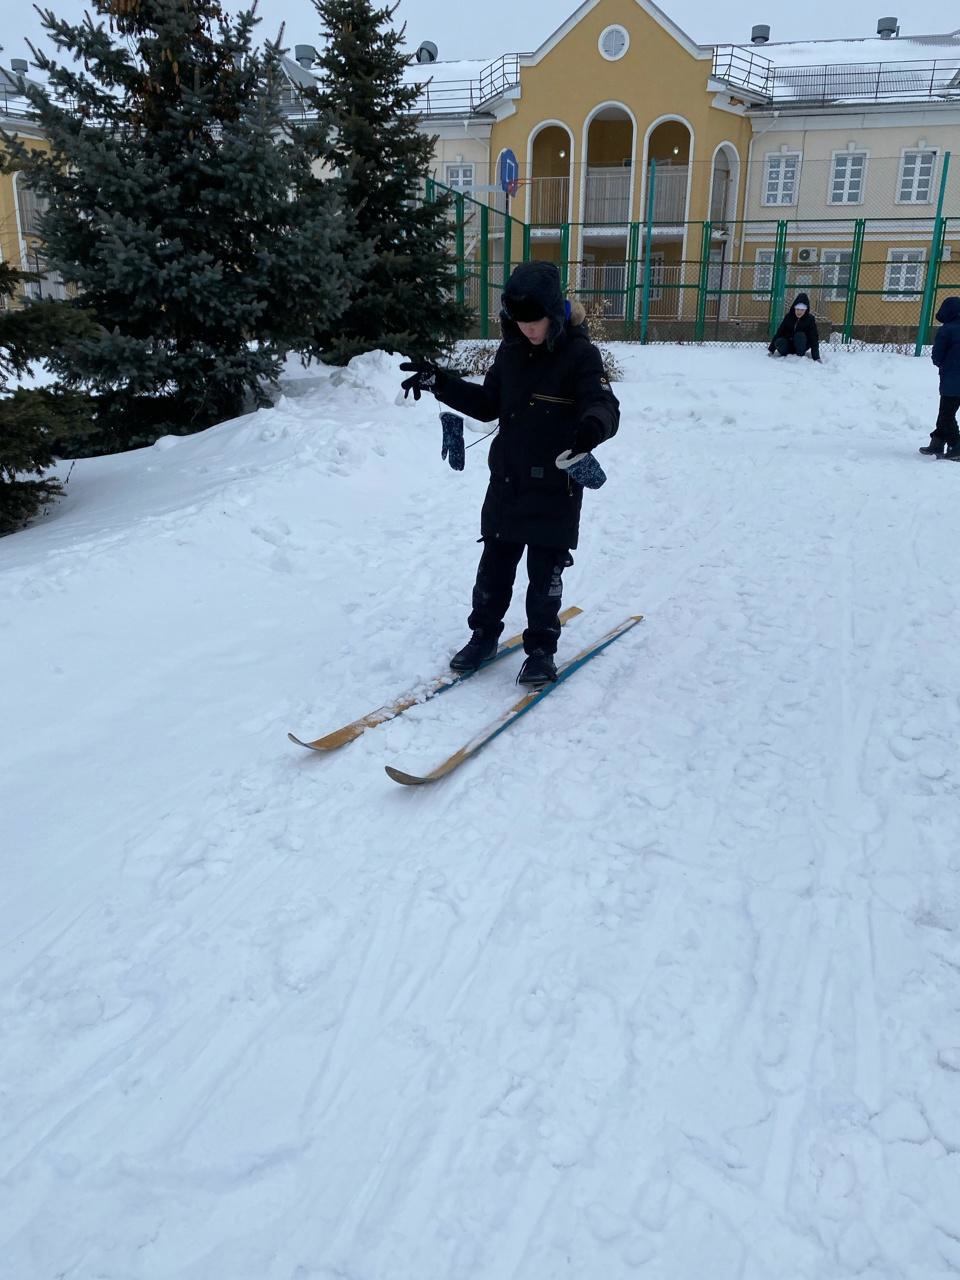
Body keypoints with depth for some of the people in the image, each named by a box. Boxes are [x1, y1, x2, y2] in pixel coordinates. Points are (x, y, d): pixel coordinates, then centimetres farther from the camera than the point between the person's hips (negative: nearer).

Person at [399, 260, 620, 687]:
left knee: (545, 571, 3)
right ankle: (484, 634, 27)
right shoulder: (511, 352, 6)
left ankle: (541, 648, 18)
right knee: (494, 564, 11)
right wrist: (440, 383, 4)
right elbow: (488, 405, 15)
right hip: (506, 481, 5)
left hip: (555, 489, -5)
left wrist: (592, 427, -46)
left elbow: (605, 406, -22)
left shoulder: (580, 353, -11)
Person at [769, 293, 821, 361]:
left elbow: (814, 339, -19)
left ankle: (801, 355, -12)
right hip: (789, 344, 1)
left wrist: (816, 358, -27)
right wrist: (771, 350, -12)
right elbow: (779, 332, -8)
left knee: (800, 335, -32)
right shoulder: (788, 316, -10)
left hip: (803, 345, -1)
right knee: (779, 342, -29)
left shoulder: (810, 319, -15)